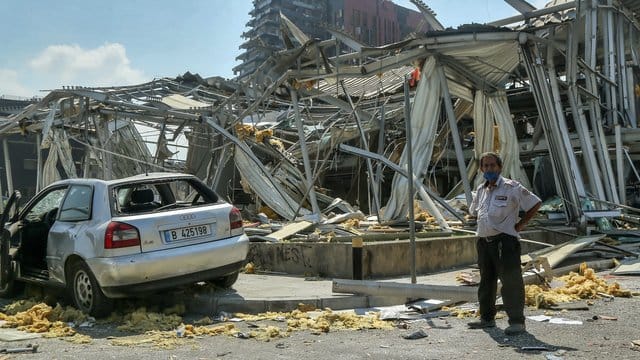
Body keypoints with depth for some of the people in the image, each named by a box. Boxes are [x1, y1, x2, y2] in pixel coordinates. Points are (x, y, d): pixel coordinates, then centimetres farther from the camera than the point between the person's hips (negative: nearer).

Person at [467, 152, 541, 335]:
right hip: (484, 241, 7)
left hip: (504, 240, -7)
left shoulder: (512, 187, -6)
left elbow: (535, 203, -5)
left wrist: (520, 224, -5)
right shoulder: (481, 190, 14)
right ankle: (487, 318, 26)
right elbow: (473, 211, 31)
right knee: (486, 281, 15)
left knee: (511, 282, -8)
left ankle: (517, 321, -3)